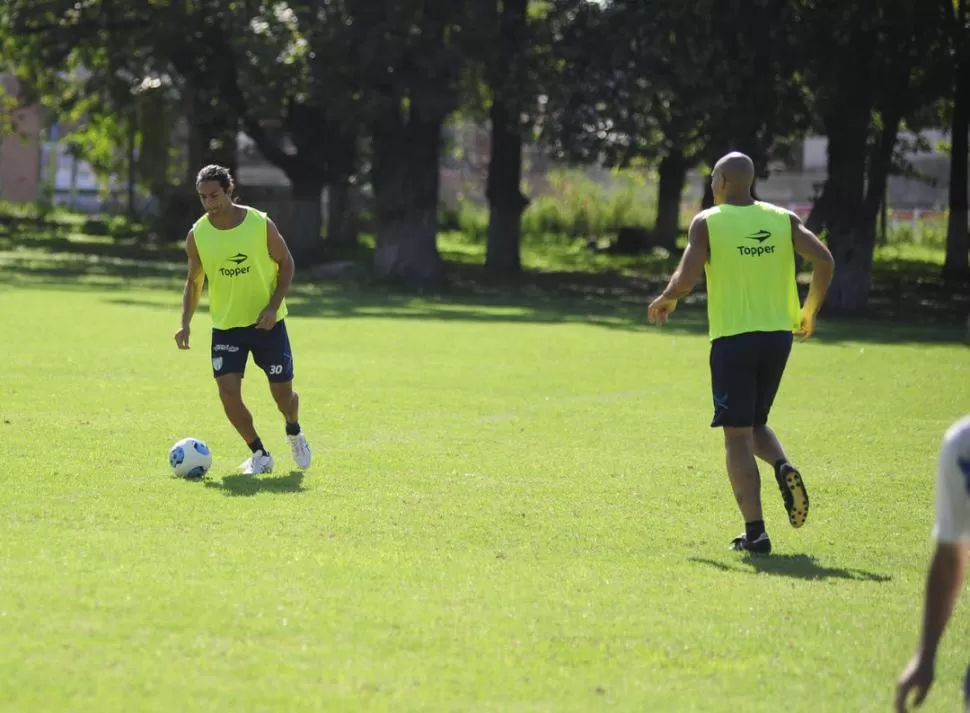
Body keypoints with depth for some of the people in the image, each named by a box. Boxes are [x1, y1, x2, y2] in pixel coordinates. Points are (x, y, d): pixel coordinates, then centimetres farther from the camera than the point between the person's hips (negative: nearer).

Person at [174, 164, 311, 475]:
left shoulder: (261, 224, -13)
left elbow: (286, 263, -2)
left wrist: (273, 306, -14)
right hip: (226, 325, 1)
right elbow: (194, 282, 6)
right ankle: (260, 454, 6)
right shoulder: (197, 235, -6)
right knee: (228, 392, -13)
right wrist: (185, 323, -7)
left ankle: (294, 433, 39)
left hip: (266, 322, -1)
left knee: (283, 393, 3)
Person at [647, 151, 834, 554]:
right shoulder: (782, 219, 6)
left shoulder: (707, 222, -5)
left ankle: (755, 532, -8)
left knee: (737, 436, -1)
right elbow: (824, 260, -3)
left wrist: (664, 302, 8)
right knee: (755, 424, 22)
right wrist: (810, 310, 11)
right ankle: (783, 467, -10)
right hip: (778, 335, 4)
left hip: (732, 337, -4)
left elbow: (685, 280, -13)